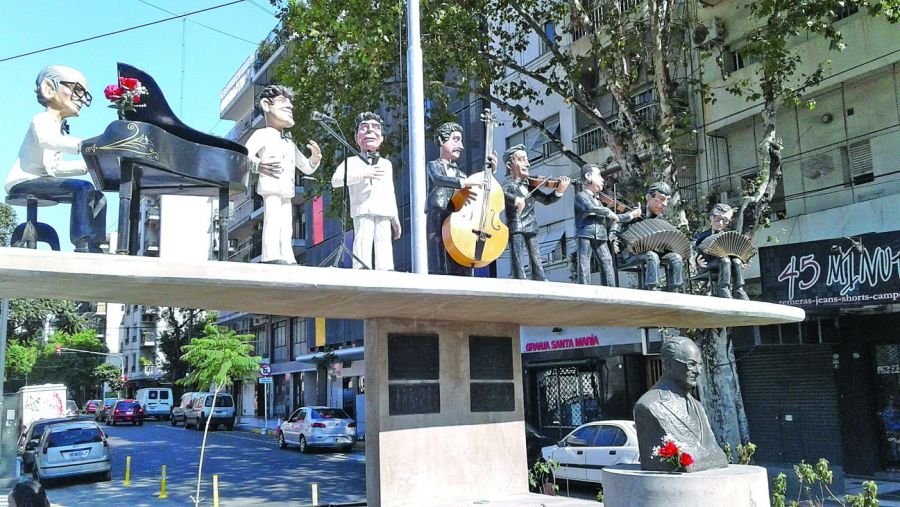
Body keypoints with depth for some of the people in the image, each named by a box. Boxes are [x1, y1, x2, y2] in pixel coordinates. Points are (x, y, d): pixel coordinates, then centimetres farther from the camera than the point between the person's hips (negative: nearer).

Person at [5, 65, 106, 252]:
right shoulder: (42, 119, -4)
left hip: (41, 181, 9)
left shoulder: (60, 128, 22)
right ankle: (81, 244, -34)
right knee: (83, 188, -28)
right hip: (23, 181, -9)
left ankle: (94, 247, -6)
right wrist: (83, 145, -43)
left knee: (98, 197, 3)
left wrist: (89, 165, 7)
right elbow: (47, 141, -30)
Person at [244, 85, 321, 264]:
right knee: (273, 221, -21)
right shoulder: (263, 134, 4)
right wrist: (258, 165, -35)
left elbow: (307, 168, 32)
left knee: (286, 229, 5)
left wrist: (315, 157, 8)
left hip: (286, 192, 8)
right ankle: (271, 257, -29)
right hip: (271, 187, -8)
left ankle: (287, 259, 4)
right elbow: (245, 154, -12)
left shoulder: (290, 143, 28)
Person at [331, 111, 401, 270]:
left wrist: (394, 217, 22)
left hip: (384, 211, 4)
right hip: (362, 210, -4)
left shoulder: (386, 164, 27)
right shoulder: (352, 161, 10)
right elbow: (335, 180, -7)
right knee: (363, 241, -15)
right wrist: (362, 174, -16)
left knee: (384, 242, -5)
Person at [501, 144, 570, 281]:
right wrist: (515, 200, -47)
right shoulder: (508, 184, -6)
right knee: (519, 269, -11)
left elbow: (546, 199, 13)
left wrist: (559, 191, -5)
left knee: (538, 265, 10)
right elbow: (502, 194, -28)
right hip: (515, 229, -6)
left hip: (531, 230, 6)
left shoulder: (530, 186, 12)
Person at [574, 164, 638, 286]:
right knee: (584, 263, -11)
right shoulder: (581, 195, 3)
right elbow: (589, 207, -20)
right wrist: (608, 211, -9)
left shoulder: (598, 200, 27)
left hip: (600, 236, 7)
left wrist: (630, 215, 34)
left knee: (607, 261, -3)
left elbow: (609, 219, 33)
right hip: (585, 234, -7)